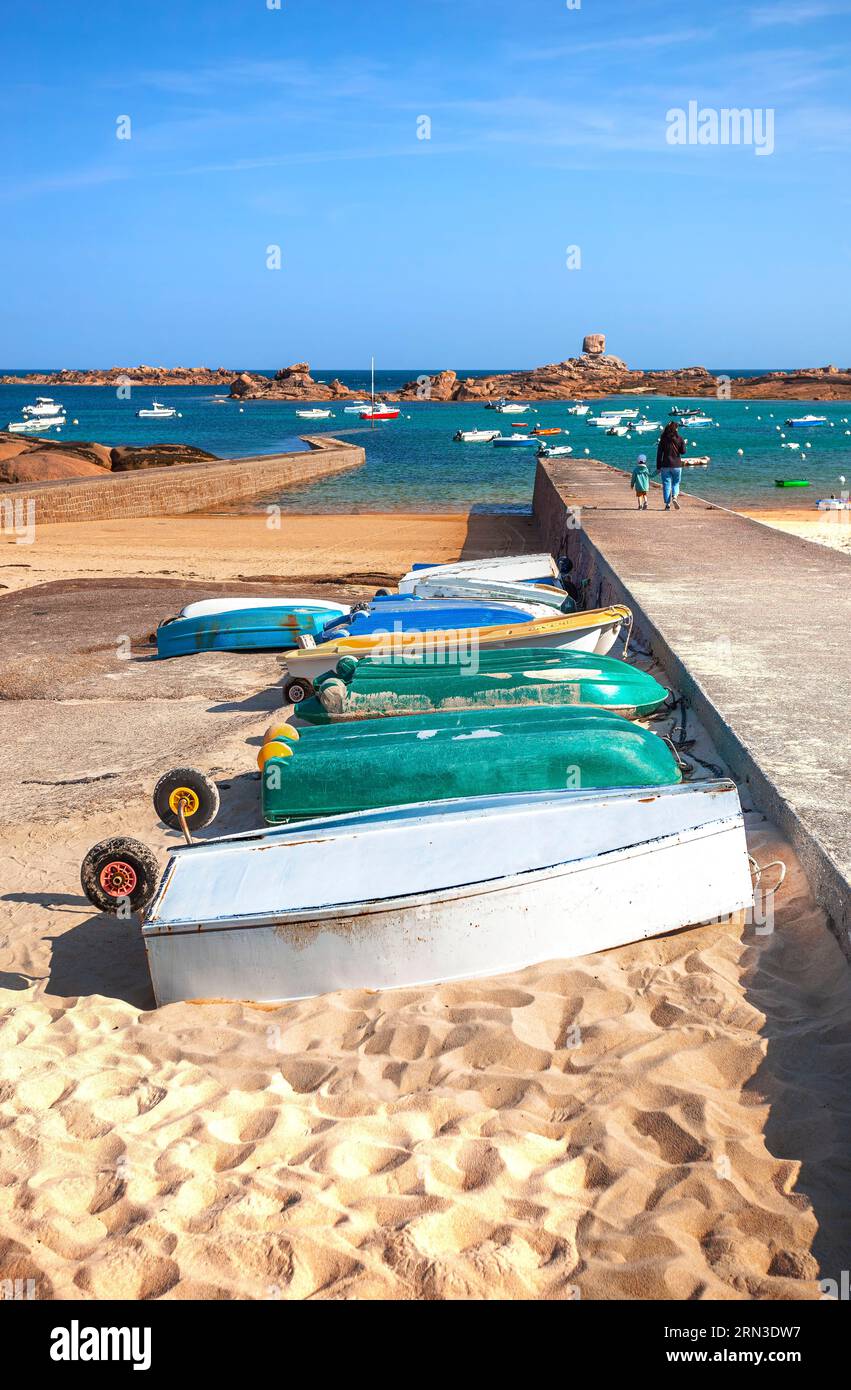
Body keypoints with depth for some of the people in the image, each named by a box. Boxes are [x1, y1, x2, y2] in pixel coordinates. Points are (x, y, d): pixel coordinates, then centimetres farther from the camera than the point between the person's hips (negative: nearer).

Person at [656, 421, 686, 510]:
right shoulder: (679, 438, -2)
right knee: (676, 483, 15)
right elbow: (683, 451, 1)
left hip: (665, 465, 0)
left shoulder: (663, 439, -1)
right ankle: (674, 497, -12)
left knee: (666, 485, 4)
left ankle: (667, 505, 0)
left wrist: (658, 467, 2)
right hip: (677, 465, 0)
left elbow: (659, 453, -2)